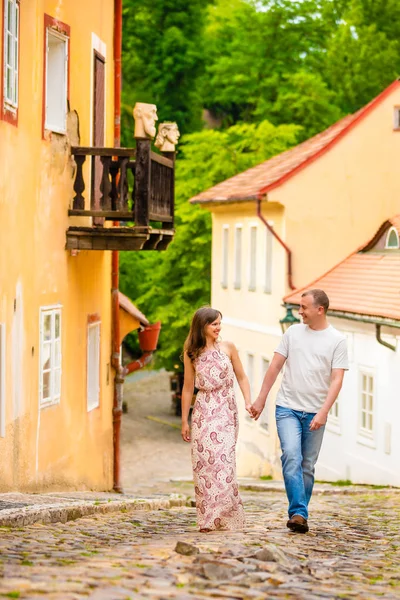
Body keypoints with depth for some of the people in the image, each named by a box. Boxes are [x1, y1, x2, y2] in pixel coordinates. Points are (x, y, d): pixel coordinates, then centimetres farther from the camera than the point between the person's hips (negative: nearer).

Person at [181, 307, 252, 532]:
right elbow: (188, 388, 10)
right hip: (203, 412, 1)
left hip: (226, 412, -1)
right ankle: (207, 518, 3)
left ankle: (225, 516, -4)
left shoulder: (228, 348, 4)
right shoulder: (191, 354, 6)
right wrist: (184, 421, 9)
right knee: (203, 461, -4)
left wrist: (249, 403, -5)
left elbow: (242, 378, 10)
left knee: (223, 460, -11)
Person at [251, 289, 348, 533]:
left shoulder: (337, 340, -1)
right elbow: (275, 367, 10)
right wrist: (261, 399, 9)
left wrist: (323, 412, -18)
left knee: (307, 466, 5)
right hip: (288, 408, 1)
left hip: (315, 413, 0)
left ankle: (299, 513, 15)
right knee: (291, 456, -17)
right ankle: (299, 513, -20)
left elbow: (337, 380, -7)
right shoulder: (294, 332, 6)